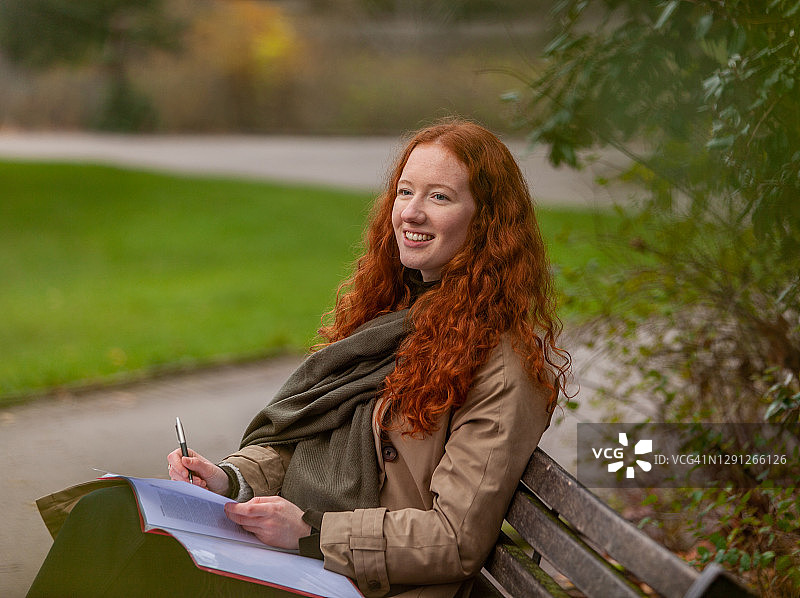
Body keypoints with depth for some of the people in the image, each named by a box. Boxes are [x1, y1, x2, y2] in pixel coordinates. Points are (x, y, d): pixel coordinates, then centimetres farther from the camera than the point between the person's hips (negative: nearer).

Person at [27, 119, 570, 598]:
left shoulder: (507, 362, -9)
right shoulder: (384, 311, 16)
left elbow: (457, 540, -12)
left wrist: (311, 530, -17)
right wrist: (230, 478, -2)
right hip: (280, 548, 7)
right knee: (108, 511, -16)